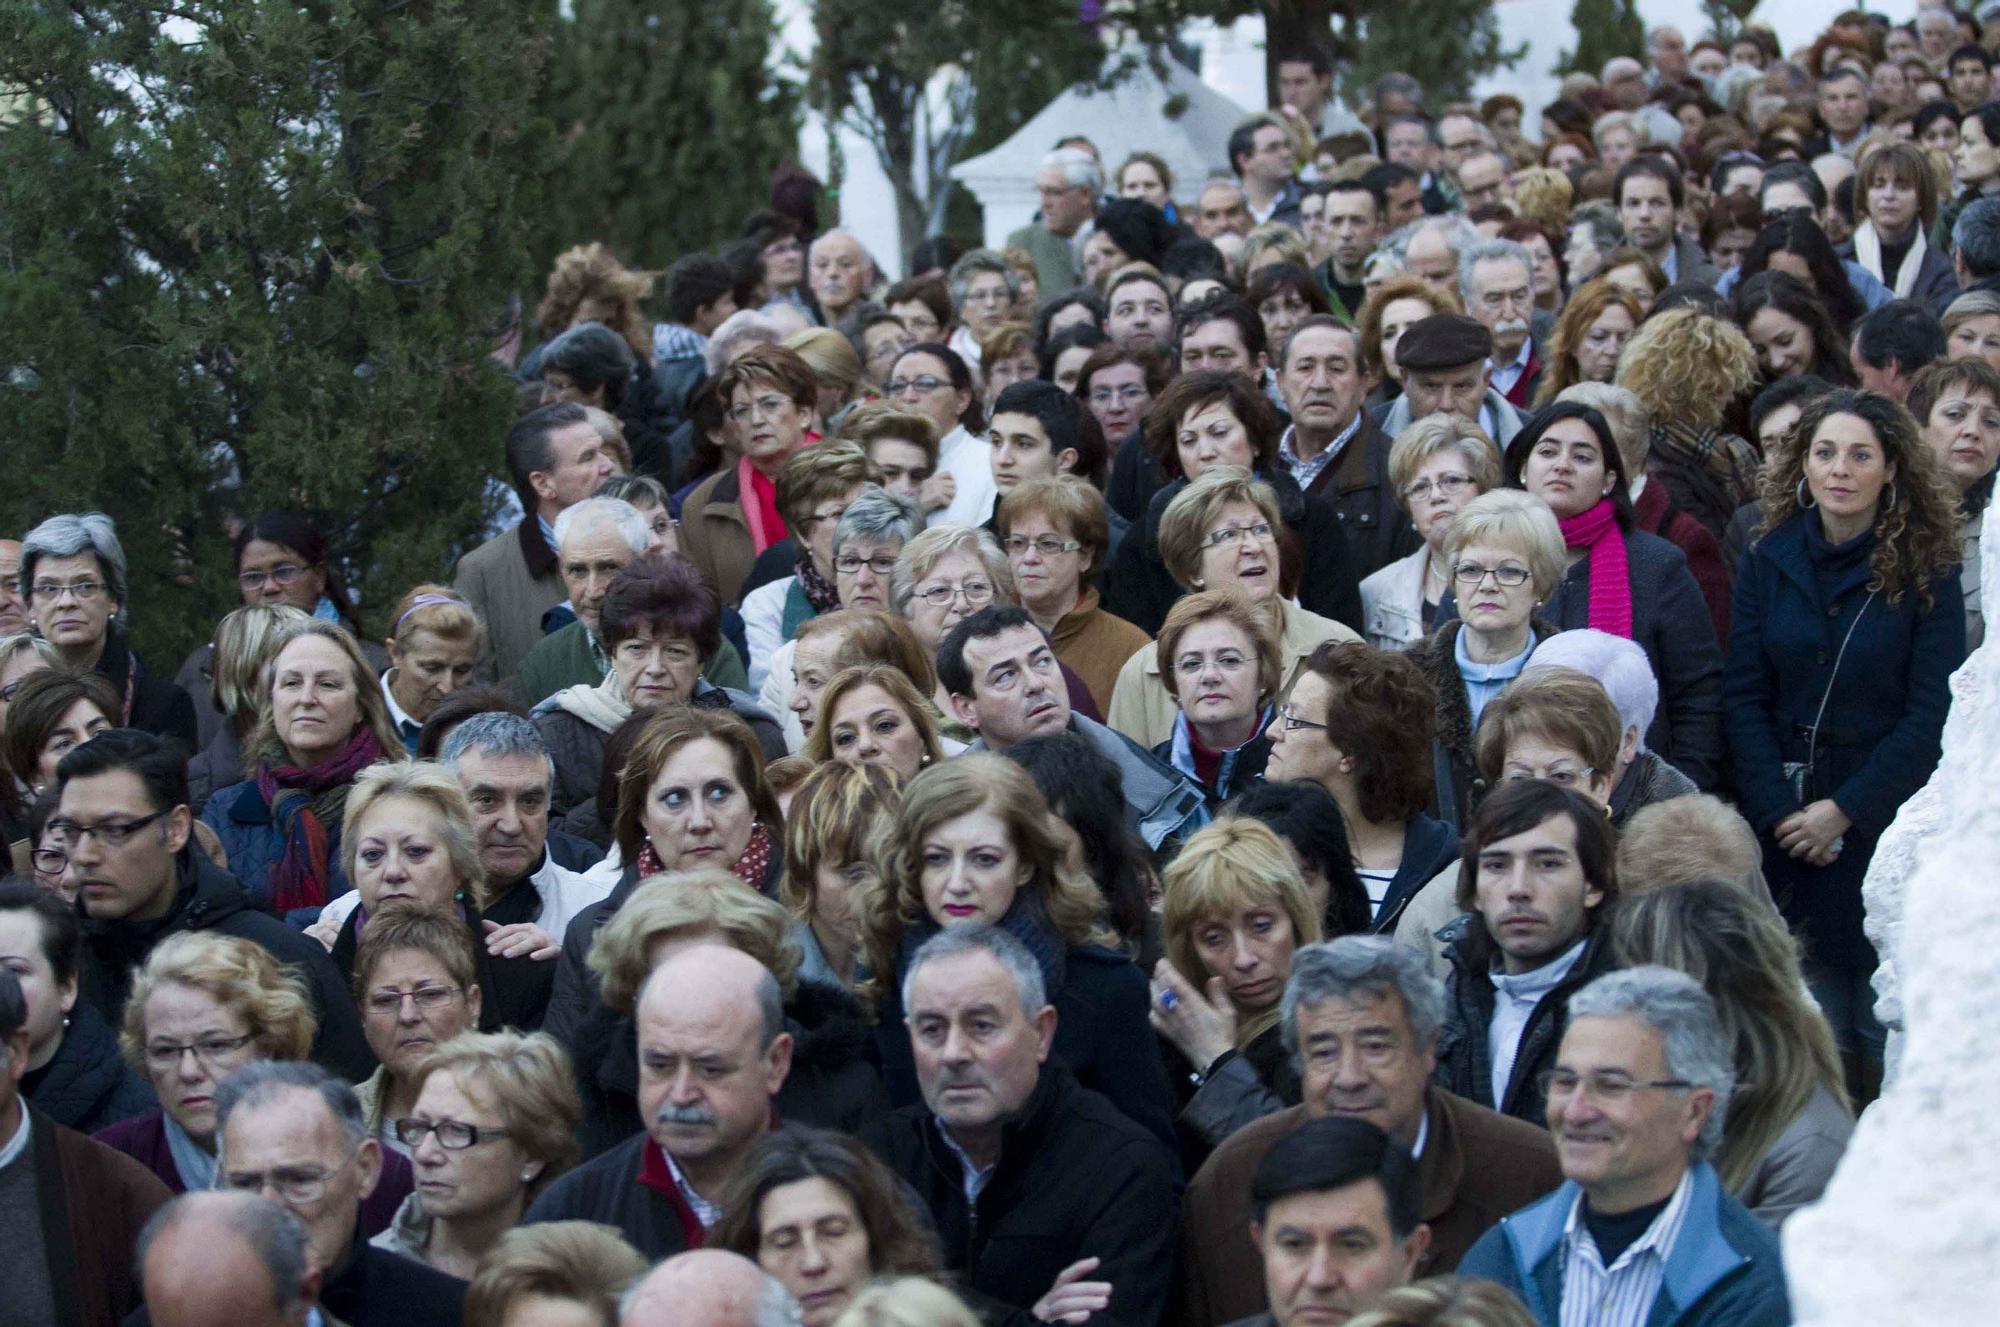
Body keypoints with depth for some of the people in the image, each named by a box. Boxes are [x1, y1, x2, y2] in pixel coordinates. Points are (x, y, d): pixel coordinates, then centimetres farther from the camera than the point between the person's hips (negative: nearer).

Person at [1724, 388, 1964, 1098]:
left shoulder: (1926, 573, -2)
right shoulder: (1767, 563, 6)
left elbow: (1931, 714, -6)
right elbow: (1744, 699, 3)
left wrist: (1844, 811, -13)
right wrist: (1780, 811, -9)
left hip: (1887, 820, -2)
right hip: (1784, 818, 2)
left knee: (1889, 1027, -4)